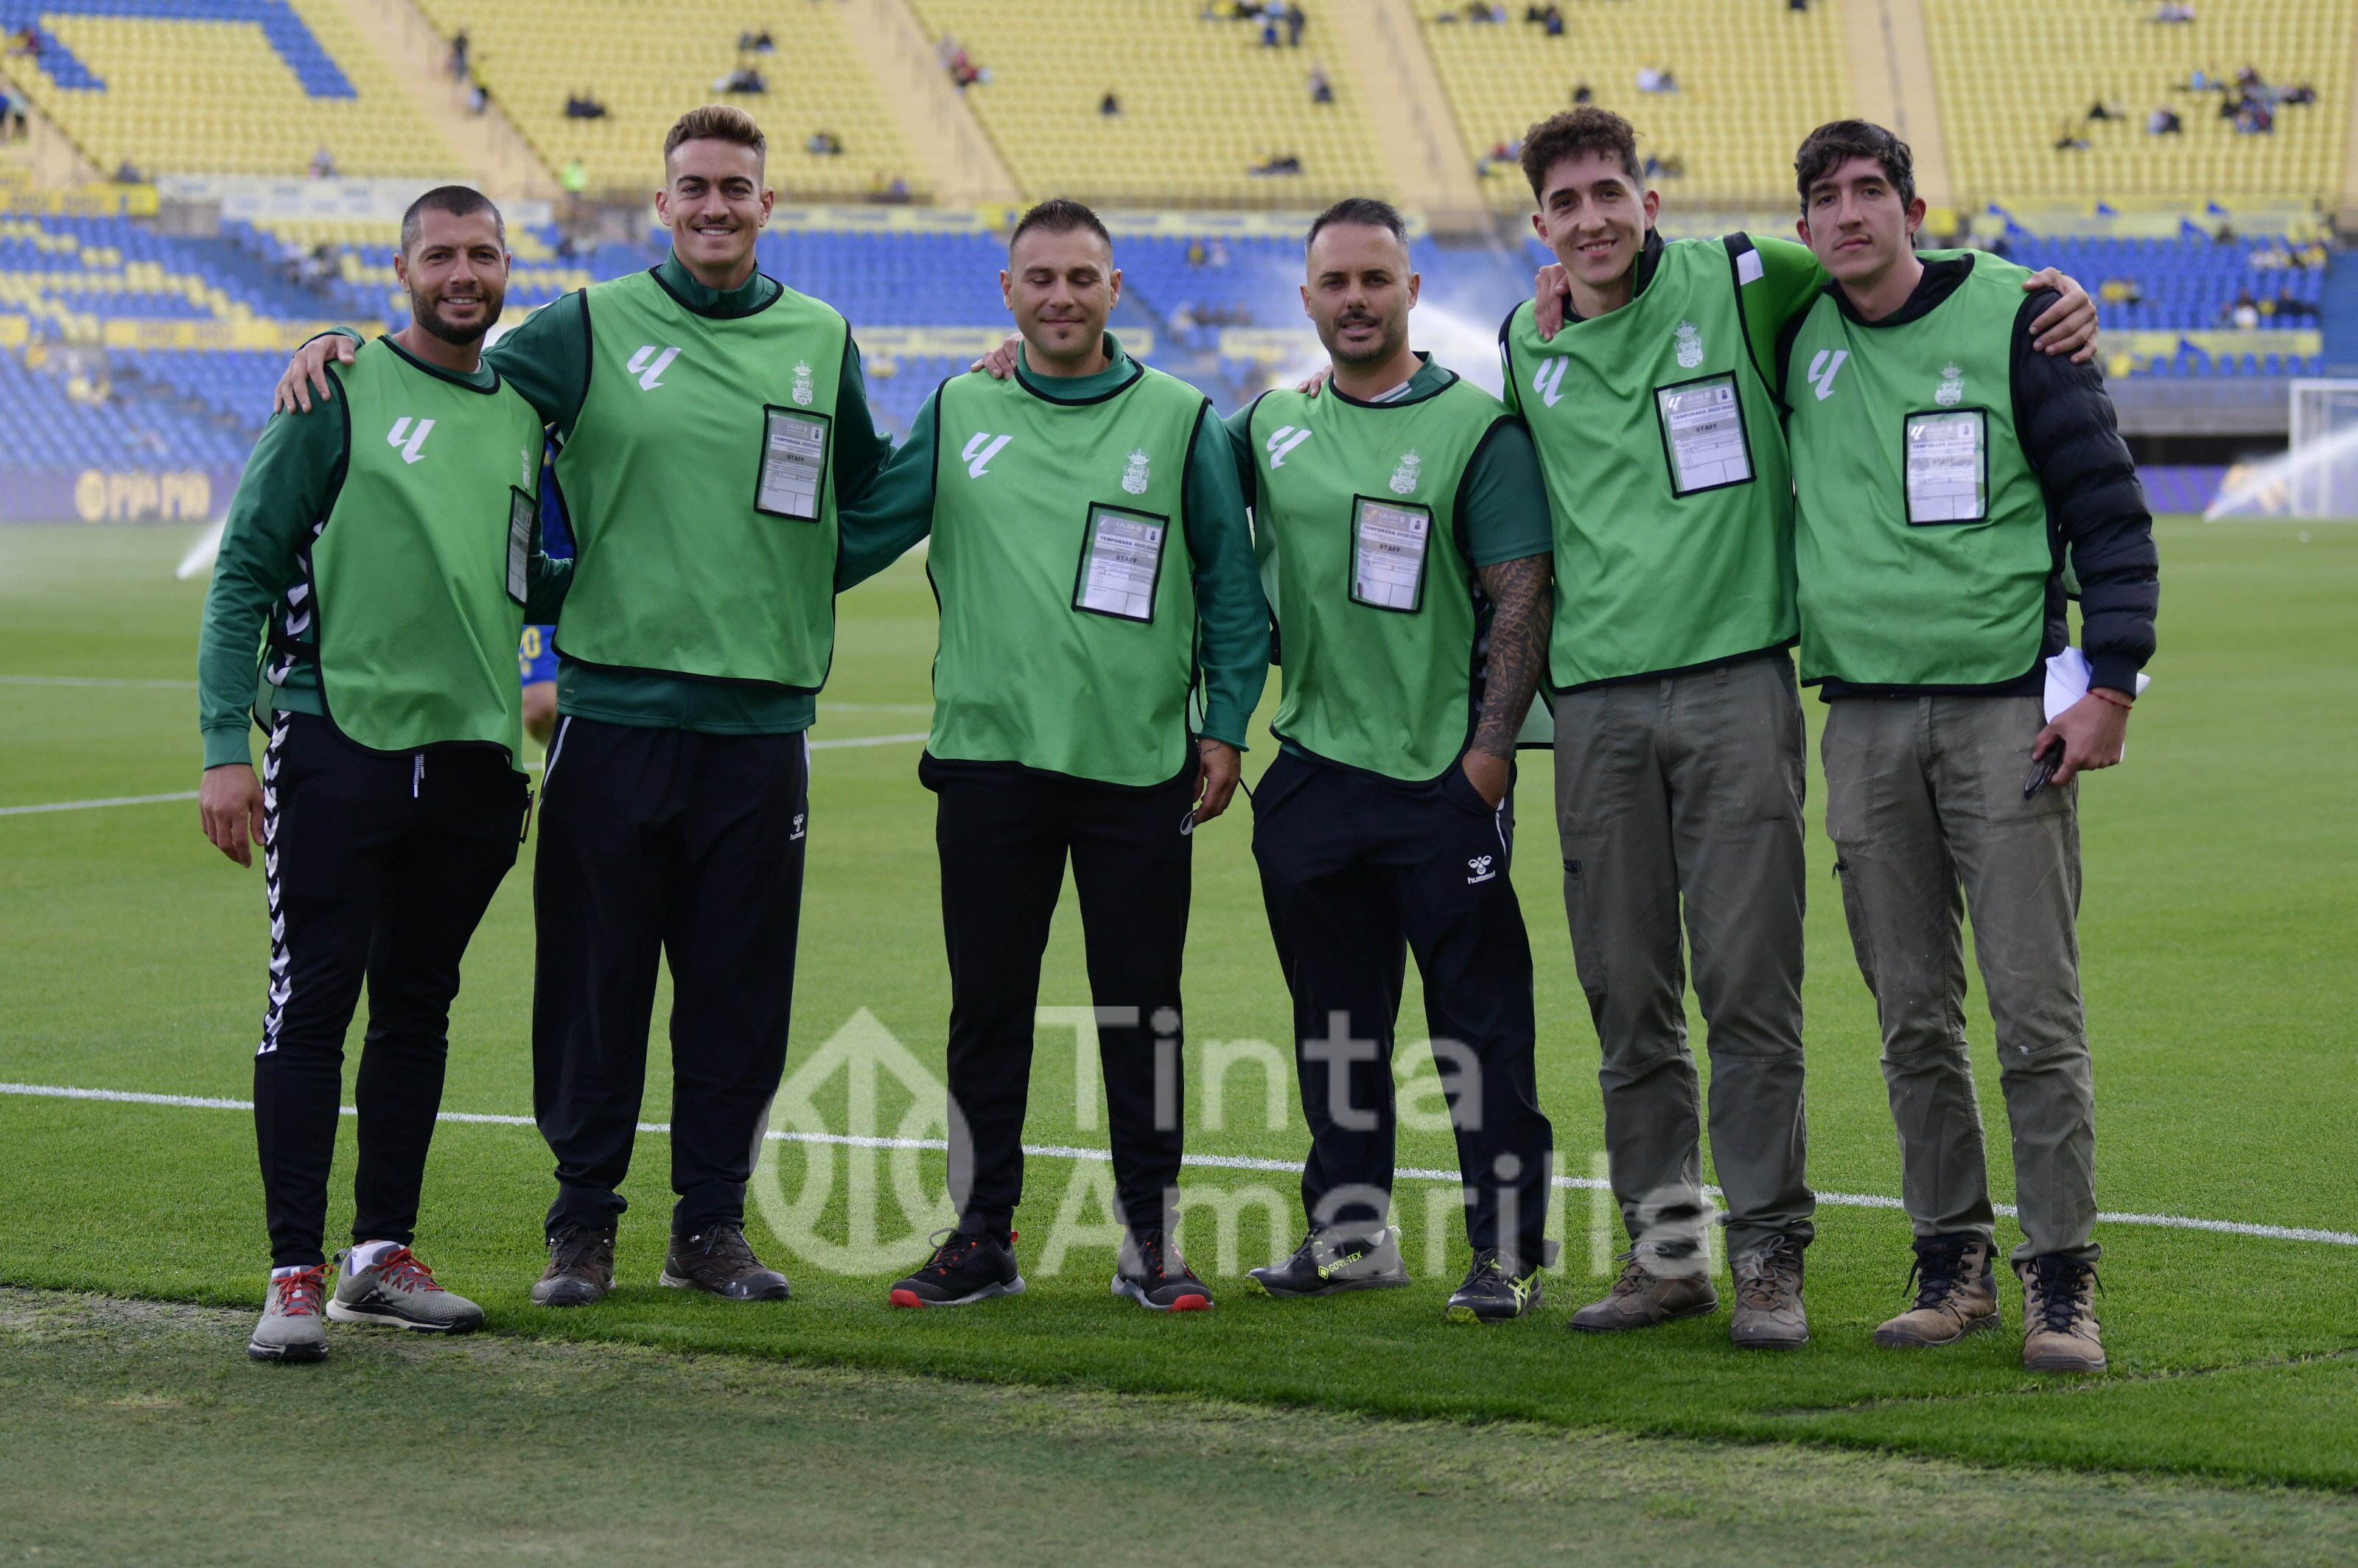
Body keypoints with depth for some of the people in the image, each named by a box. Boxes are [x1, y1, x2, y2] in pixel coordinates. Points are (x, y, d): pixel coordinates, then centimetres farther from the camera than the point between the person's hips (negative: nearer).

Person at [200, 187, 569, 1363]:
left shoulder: (523, 415, 13)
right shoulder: (339, 396, -3)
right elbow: (244, 572, -4)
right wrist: (225, 747, -10)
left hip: (472, 760, 5)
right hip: (339, 743, -5)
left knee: (419, 1010, 11)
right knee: (311, 1008, -6)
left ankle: (384, 1257, 19)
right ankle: (297, 1275, -2)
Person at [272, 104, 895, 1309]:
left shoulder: (822, 341, 12)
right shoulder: (592, 328, 4)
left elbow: (867, 495, 24)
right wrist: (338, 347, -7)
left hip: (761, 720, 2)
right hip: (614, 705, -2)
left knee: (738, 988, 6)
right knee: (595, 981, 2)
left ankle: (712, 1223, 16)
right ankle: (584, 1221, 12)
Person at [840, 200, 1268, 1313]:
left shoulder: (1180, 422, 5)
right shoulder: (957, 416, 8)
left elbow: (1232, 590, 8)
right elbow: (852, 540, 13)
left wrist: (1224, 727, 2)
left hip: (1140, 765, -1)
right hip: (989, 758, 1)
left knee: (1141, 1006, 2)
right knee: (987, 1007, 5)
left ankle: (1150, 1240, 11)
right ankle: (982, 1233, 14)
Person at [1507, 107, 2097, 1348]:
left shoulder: (1737, 282, 1)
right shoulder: (1525, 343, 13)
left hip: (1734, 684, -3)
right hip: (1597, 698, 4)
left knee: (1748, 982, -5)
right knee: (1626, 992, 6)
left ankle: (1768, 1256, 1)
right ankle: (1663, 1247, 15)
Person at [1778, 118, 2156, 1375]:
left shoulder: (2014, 318, -2)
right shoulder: (1794, 338, 9)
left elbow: (2108, 504, -1)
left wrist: (2109, 683, -9)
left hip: (2007, 709, -4)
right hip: (1865, 722, 4)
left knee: (2037, 1013, -6)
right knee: (1913, 1021, 6)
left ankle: (2063, 1281, -1)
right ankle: (1952, 1263, 14)